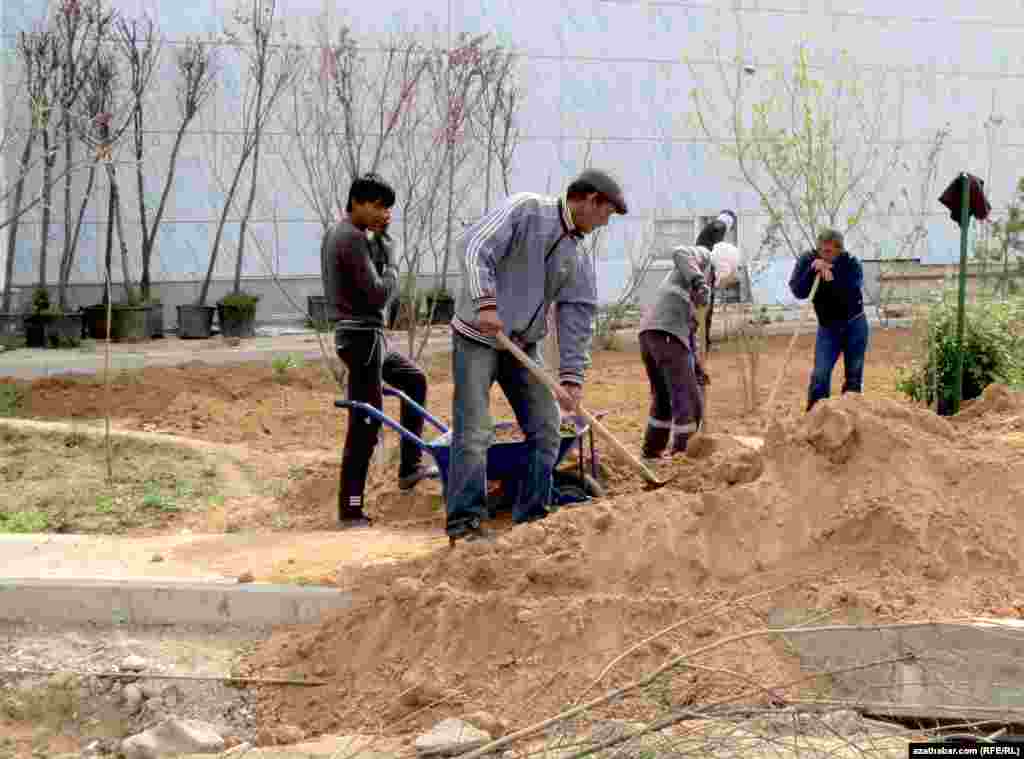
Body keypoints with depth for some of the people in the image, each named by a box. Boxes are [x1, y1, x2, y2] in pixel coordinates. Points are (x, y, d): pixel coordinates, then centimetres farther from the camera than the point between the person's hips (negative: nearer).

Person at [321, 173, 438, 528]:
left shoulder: (336, 233, 14)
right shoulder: (353, 238, -17)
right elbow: (378, 294, -20)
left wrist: (380, 238, 4)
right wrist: (392, 271, -2)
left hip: (366, 335, 11)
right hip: (363, 336, -11)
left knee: (414, 379, 26)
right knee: (366, 423, -9)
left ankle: (410, 467, 27)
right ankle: (351, 510, -7)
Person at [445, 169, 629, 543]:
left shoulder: (579, 261, 7)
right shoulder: (525, 209, -11)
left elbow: (577, 320, 3)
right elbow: (475, 247, -22)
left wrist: (571, 378, -7)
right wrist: (485, 302, -33)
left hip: (523, 344, 7)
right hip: (477, 336, -7)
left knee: (545, 428, 5)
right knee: (474, 432, -12)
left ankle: (532, 518, 14)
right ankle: (465, 520, -8)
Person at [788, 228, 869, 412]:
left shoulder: (851, 263, -15)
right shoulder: (807, 260, -8)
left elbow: (851, 294, -27)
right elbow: (798, 292, -17)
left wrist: (832, 280, -36)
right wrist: (812, 271, -28)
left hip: (854, 324, -1)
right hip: (827, 326, 1)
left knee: (854, 375, 5)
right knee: (820, 374, -9)